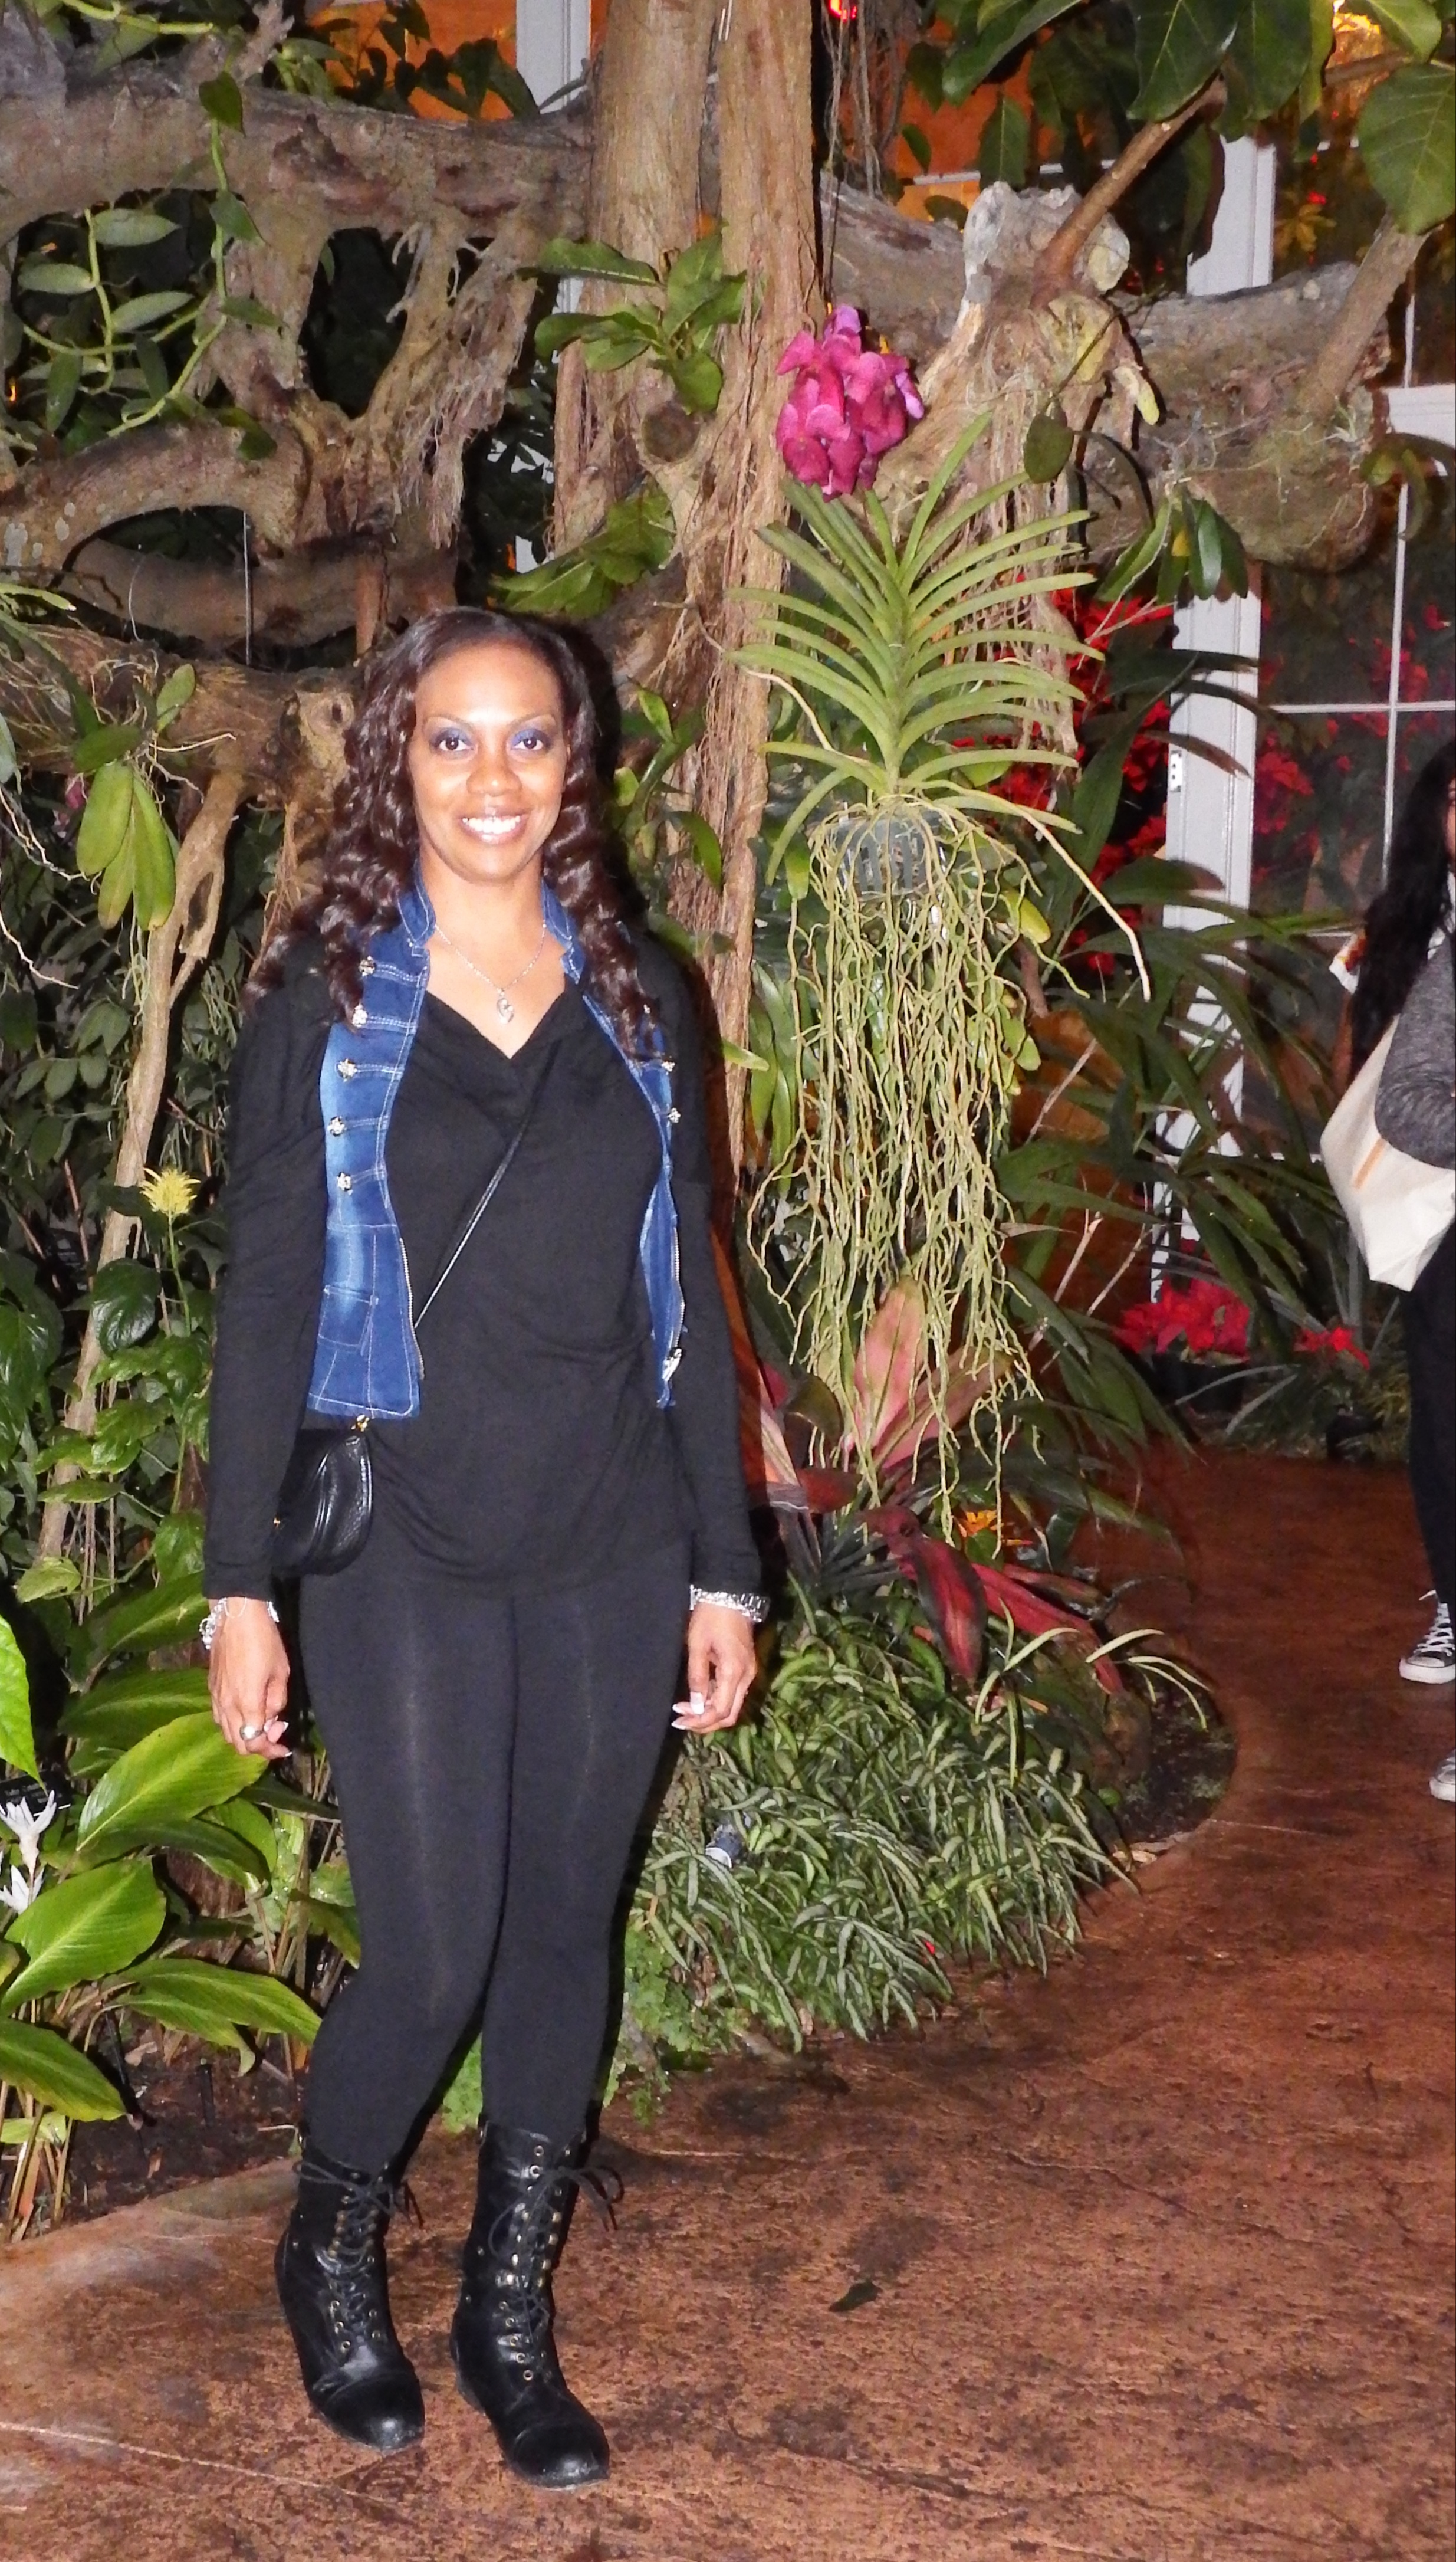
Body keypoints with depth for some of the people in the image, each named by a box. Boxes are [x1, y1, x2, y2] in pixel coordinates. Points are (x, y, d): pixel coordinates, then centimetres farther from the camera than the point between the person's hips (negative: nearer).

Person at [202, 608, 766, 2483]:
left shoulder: (636, 997, 7)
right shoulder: (323, 1004, -2)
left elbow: (687, 1293, 9)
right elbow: (264, 1308, -2)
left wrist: (723, 1568, 7)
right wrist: (243, 1586, -6)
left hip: (613, 1553, 3)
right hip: (405, 1554, -3)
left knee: (566, 1935, 10)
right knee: (434, 1953, -4)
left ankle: (510, 2310, 29)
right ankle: (332, 2257, 26)